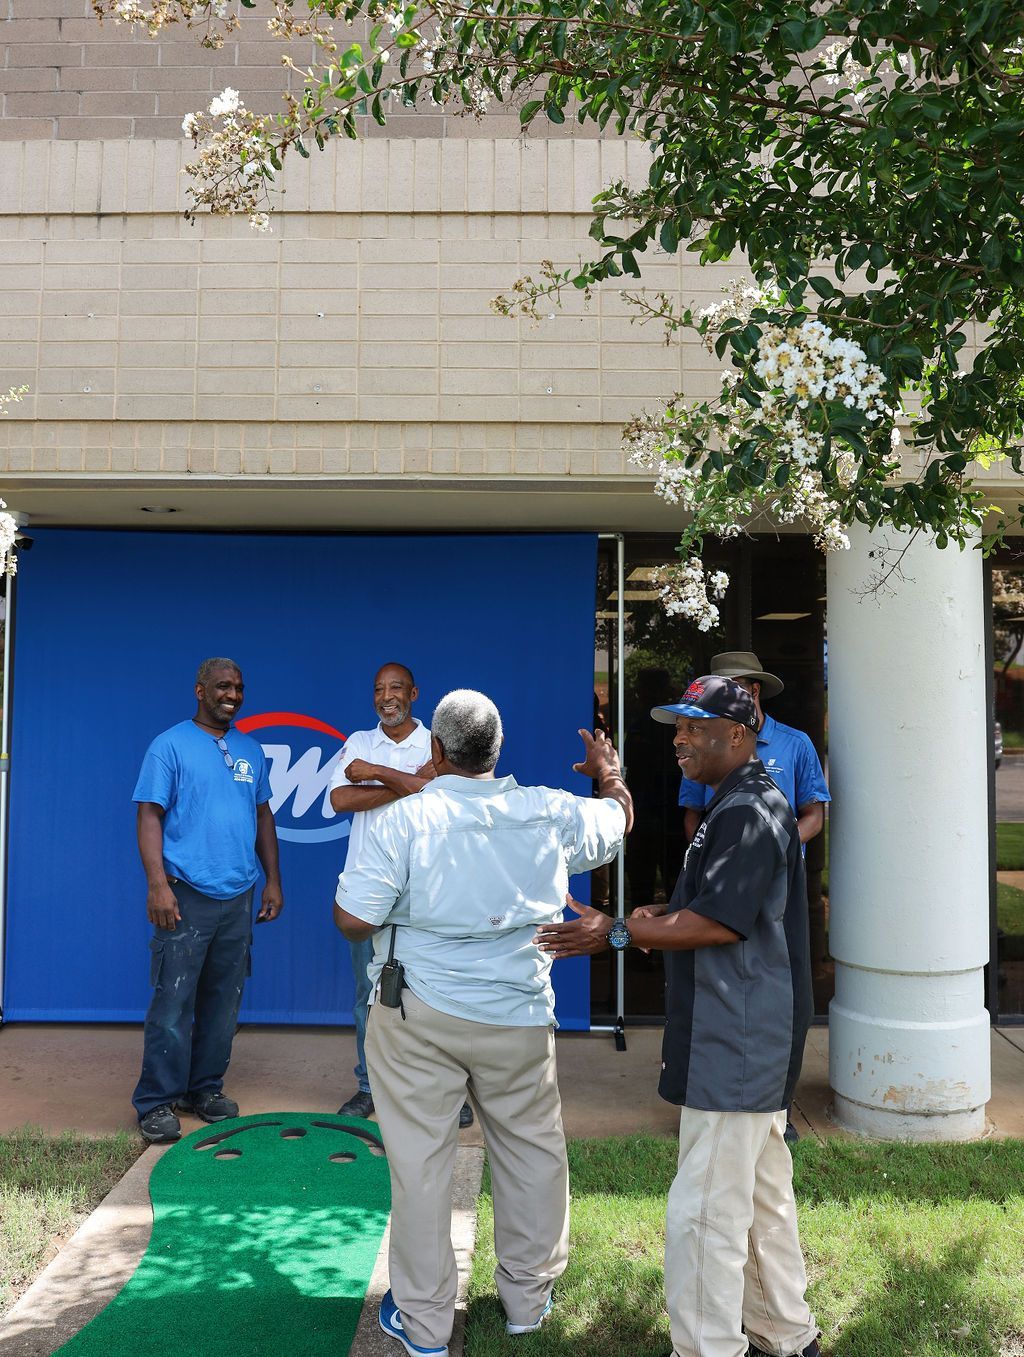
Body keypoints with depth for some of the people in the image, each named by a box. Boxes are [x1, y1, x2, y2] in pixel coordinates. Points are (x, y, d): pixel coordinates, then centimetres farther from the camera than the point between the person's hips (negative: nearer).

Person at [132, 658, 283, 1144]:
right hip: (187, 894, -5)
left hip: (238, 896, 5)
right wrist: (157, 884, -17)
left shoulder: (250, 750, 13)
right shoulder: (170, 745, -3)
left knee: (224, 999, 11)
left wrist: (273, 880, 13)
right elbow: (150, 815, -8)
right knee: (173, 1002, -3)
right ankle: (156, 1102, 9)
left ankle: (206, 1087, 25)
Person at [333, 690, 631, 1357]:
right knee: (533, 1152, 18)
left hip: (418, 1017, -2)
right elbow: (618, 821, 16)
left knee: (421, 1160, 9)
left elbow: (355, 919, -14)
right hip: (518, 1017, 3)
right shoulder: (551, 812, -4)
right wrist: (610, 775, 36)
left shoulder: (406, 819, -14)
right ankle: (528, 1299, 34)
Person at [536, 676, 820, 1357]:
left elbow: (716, 922, -23)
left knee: (705, 1212, -3)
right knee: (763, 1197, 22)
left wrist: (616, 933, -19)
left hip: (735, 1046, -11)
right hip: (756, 1042, 11)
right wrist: (656, 923, 14)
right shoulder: (748, 803, 16)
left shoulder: (748, 813, -18)